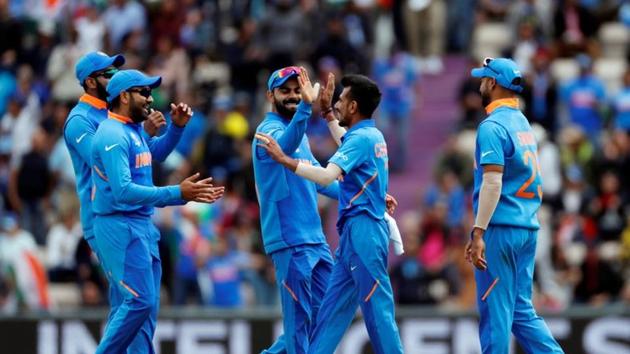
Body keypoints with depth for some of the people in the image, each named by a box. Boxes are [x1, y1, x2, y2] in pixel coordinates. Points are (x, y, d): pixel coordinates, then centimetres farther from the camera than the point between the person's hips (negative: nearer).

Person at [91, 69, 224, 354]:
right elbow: (124, 191, -27)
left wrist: (177, 126, 14)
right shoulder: (113, 135, -17)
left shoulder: (133, 130, 12)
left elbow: (155, 154, 33)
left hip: (142, 225, 10)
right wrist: (178, 193, -31)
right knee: (139, 300, -14)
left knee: (147, 303, 9)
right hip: (120, 226, -10)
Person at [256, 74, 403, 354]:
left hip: (362, 230, -10)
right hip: (355, 230, 10)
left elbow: (326, 176, -27)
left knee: (377, 307, -8)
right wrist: (327, 114, 44)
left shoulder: (361, 138, -14)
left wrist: (284, 159, -26)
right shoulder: (372, 136, 15)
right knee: (334, 305, 9)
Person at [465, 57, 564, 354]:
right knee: (521, 309, 11)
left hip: (501, 227, -8)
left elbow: (493, 182, -19)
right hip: (527, 228, 8)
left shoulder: (492, 126, -11)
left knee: (495, 311, -4)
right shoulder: (523, 123, 16)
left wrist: (479, 233, -21)